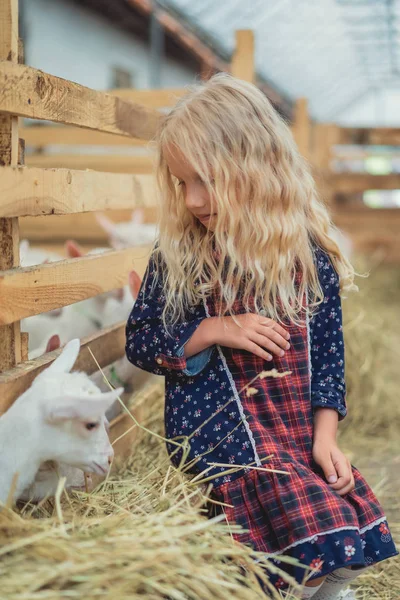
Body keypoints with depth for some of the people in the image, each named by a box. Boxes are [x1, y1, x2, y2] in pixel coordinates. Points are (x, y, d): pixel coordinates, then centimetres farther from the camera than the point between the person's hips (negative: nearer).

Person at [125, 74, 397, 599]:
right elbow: (138, 341, 4)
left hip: (302, 435, 4)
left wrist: (324, 435, -4)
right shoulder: (178, 257, 0)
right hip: (221, 433, -3)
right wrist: (214, 331, -12)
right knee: (326, 542, -23)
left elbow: (328, 348, 7)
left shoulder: (309, 255, 3)